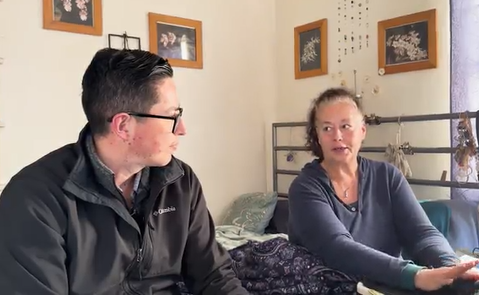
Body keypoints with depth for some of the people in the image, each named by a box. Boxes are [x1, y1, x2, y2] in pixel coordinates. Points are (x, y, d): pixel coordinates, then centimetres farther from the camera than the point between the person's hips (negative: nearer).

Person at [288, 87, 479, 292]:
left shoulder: (387, 176, 2)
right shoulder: (305, 187, -11)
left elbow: (422, 232, -8)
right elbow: (338, 249, -24)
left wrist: (451, 267, -28)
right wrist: (416, 275, -35)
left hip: (390, 287, 3)